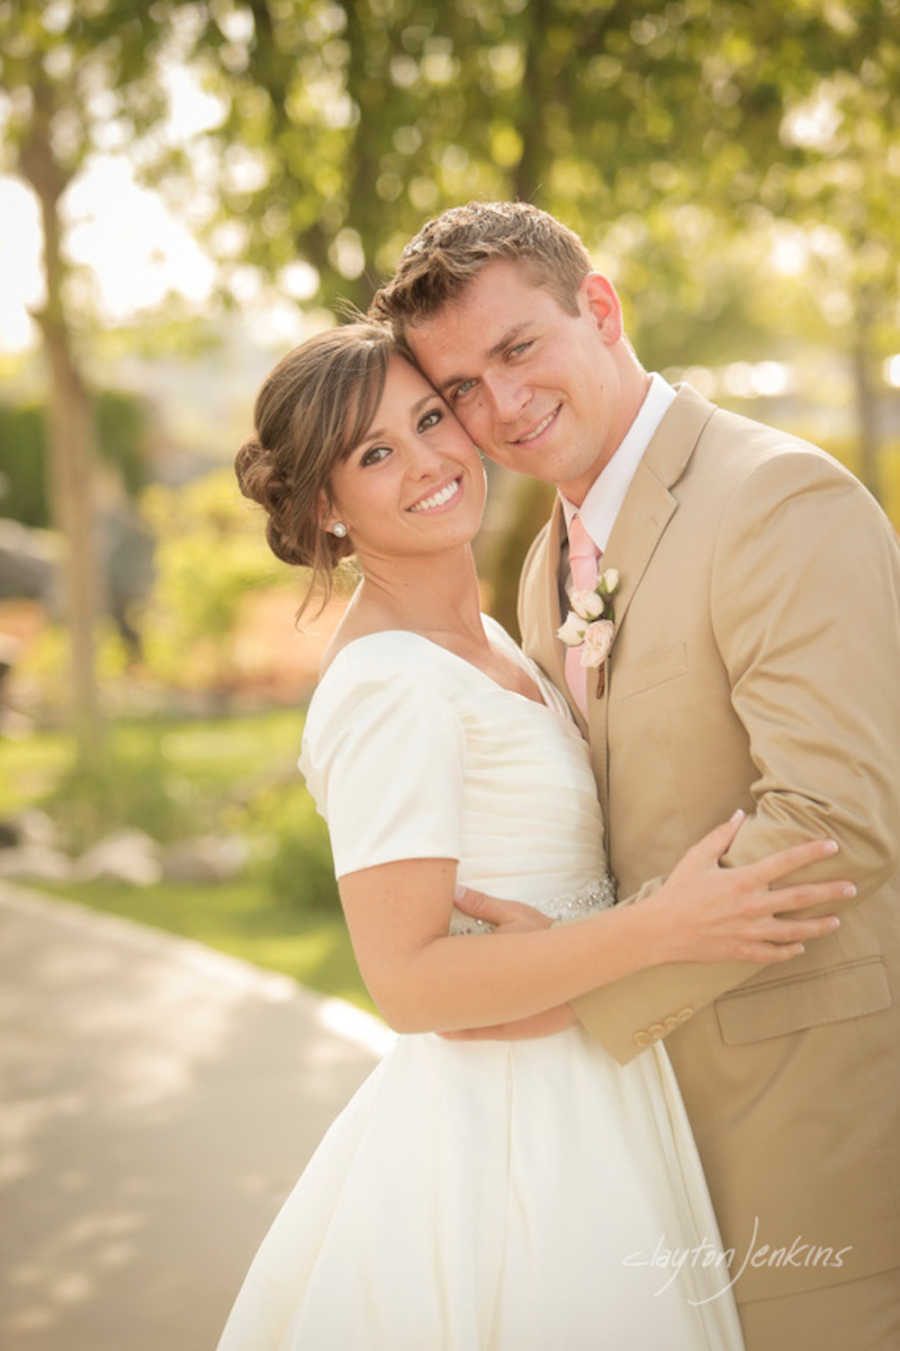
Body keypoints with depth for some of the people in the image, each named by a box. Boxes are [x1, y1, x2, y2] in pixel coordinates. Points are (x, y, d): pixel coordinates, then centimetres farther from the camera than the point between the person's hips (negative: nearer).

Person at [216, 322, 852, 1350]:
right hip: (506, 1139, -9)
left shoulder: (482, 642, 9)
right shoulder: (386, 687, -20)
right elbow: (406, 980, -23)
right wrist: (665, 927, -28)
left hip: (579, 1103, 9)